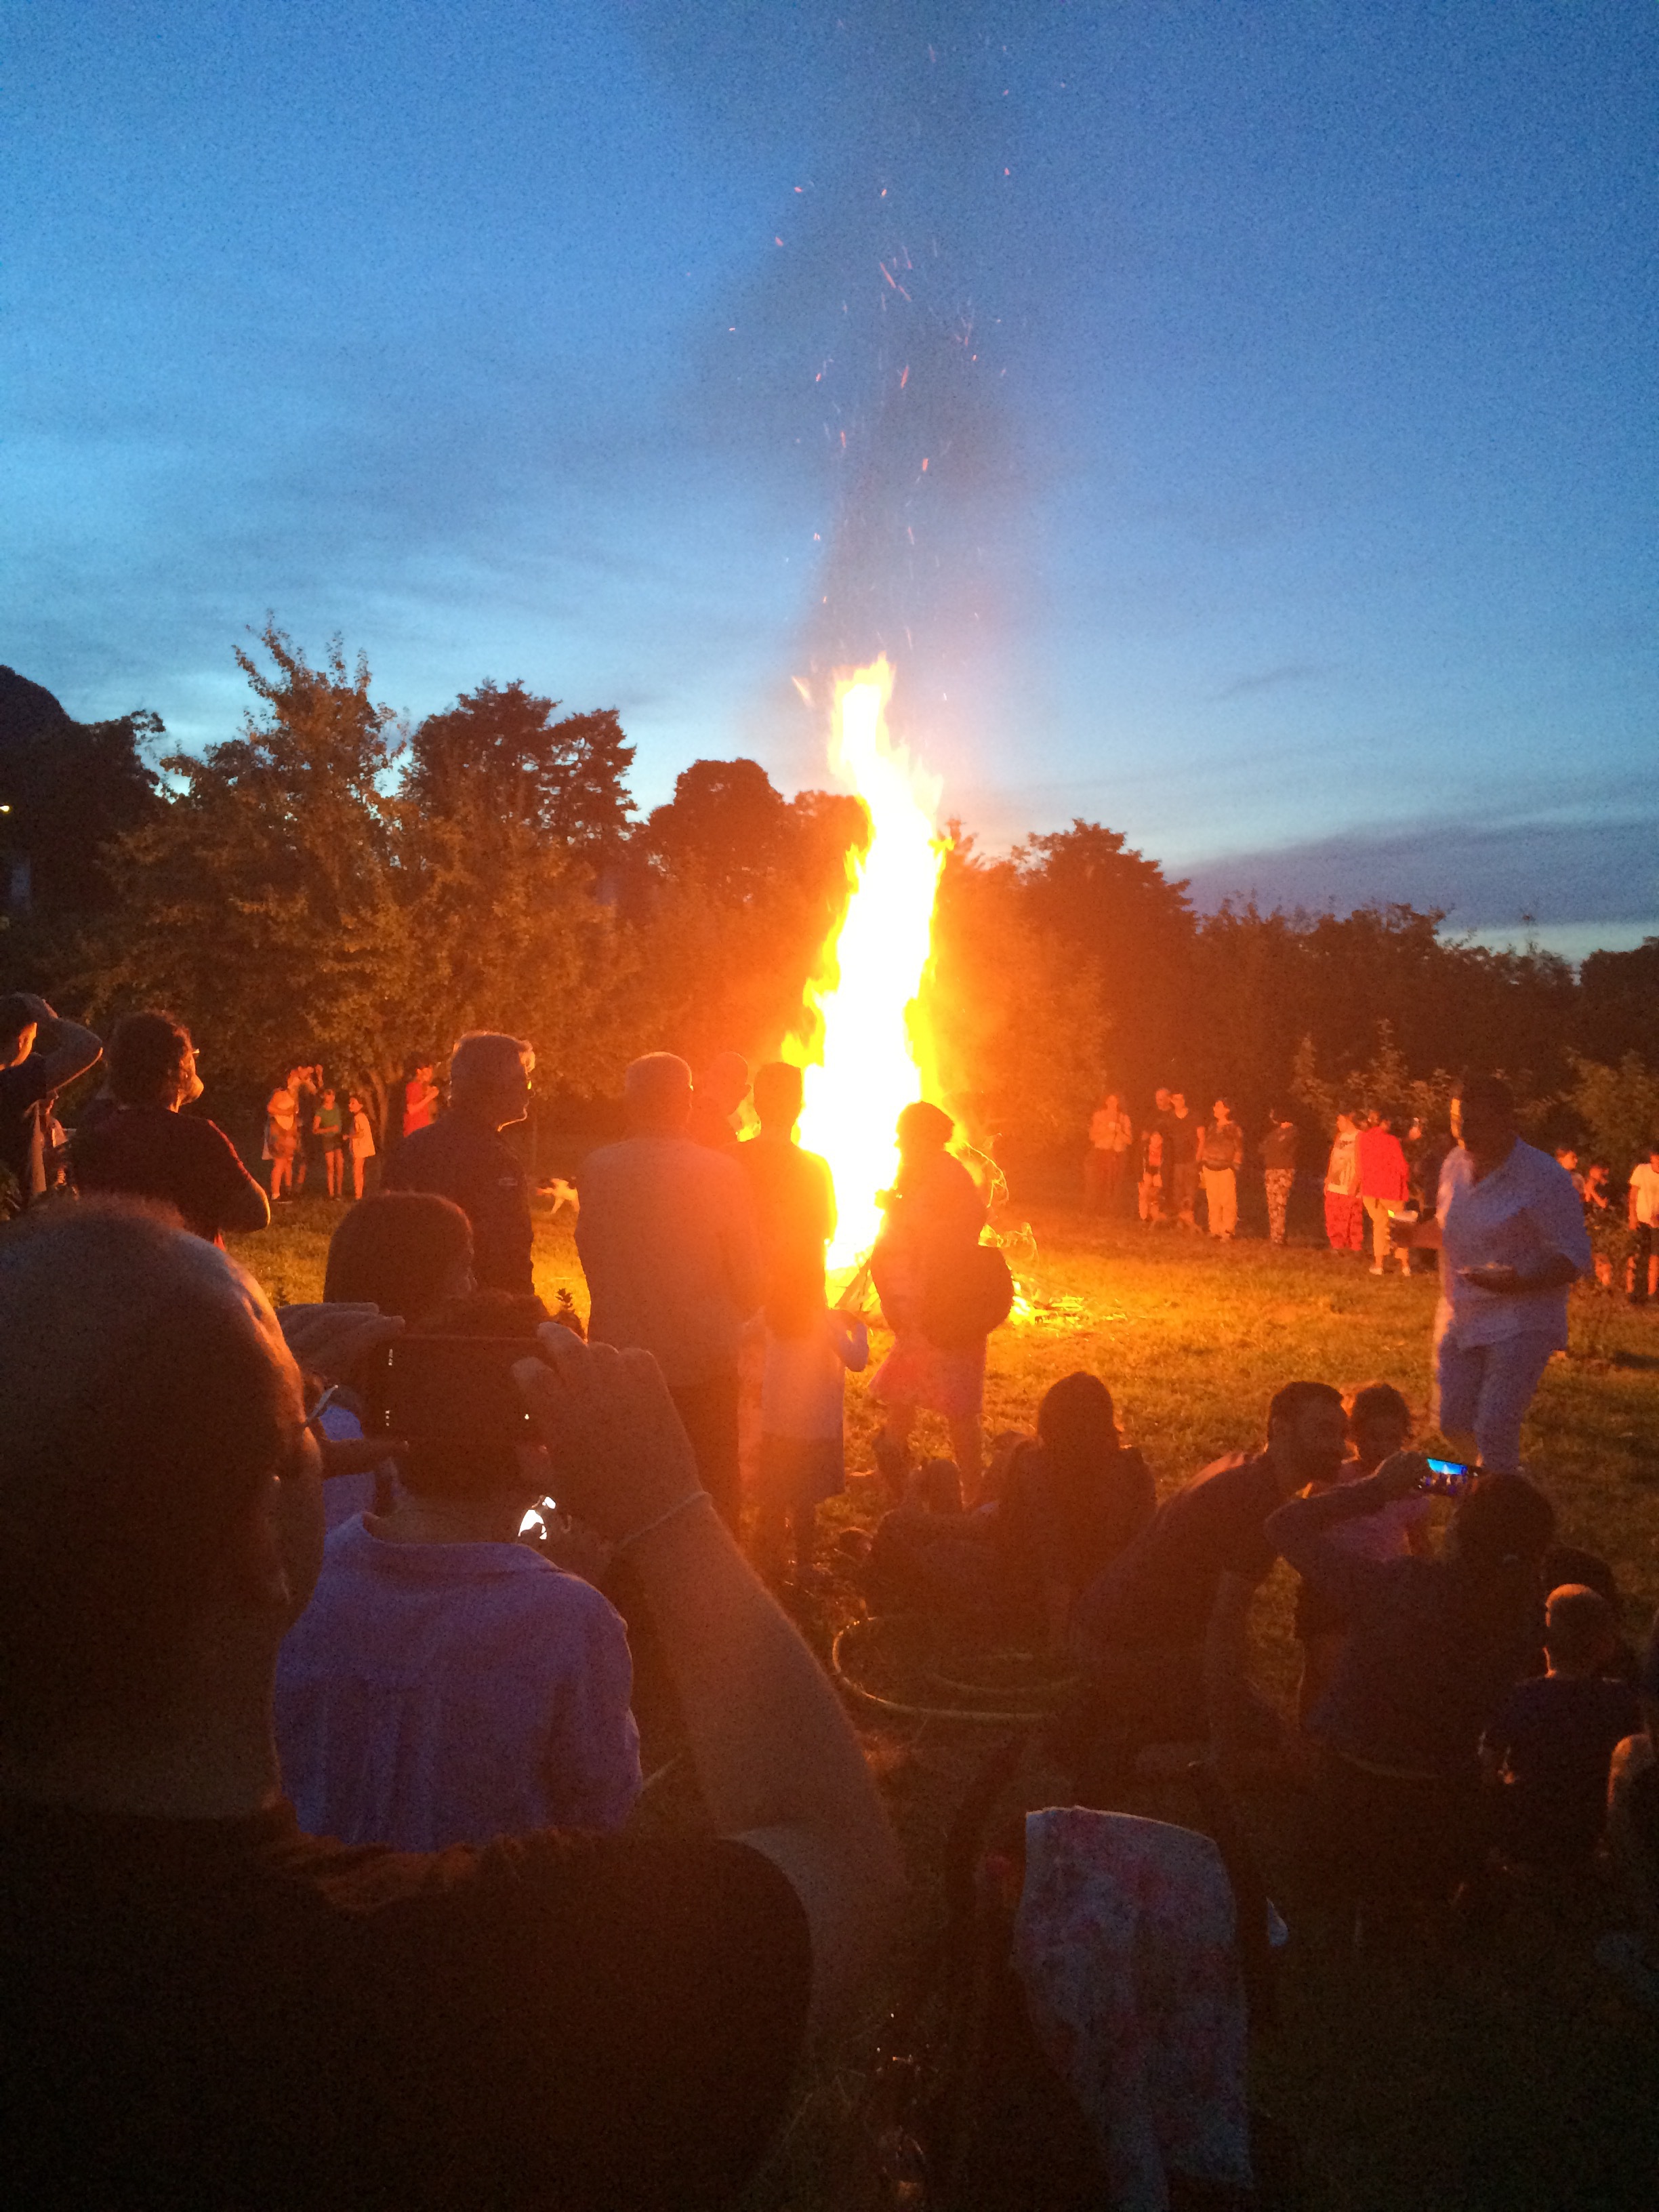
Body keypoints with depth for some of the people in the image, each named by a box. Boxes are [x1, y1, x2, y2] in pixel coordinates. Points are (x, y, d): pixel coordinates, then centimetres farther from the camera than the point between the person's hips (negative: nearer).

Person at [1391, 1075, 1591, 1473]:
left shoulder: (1544, 1178, -16)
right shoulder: (1456, 1165, 5)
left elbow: (1575, 1258, -15)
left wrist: (1519, 1280, -33)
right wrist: (1415, 1232, -1)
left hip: (1520, 1323, -7)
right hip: (1460, 1318, 7)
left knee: (1494, 1426, -15)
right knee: (1454, 1423, 11)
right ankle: (1508, 1478, 38)